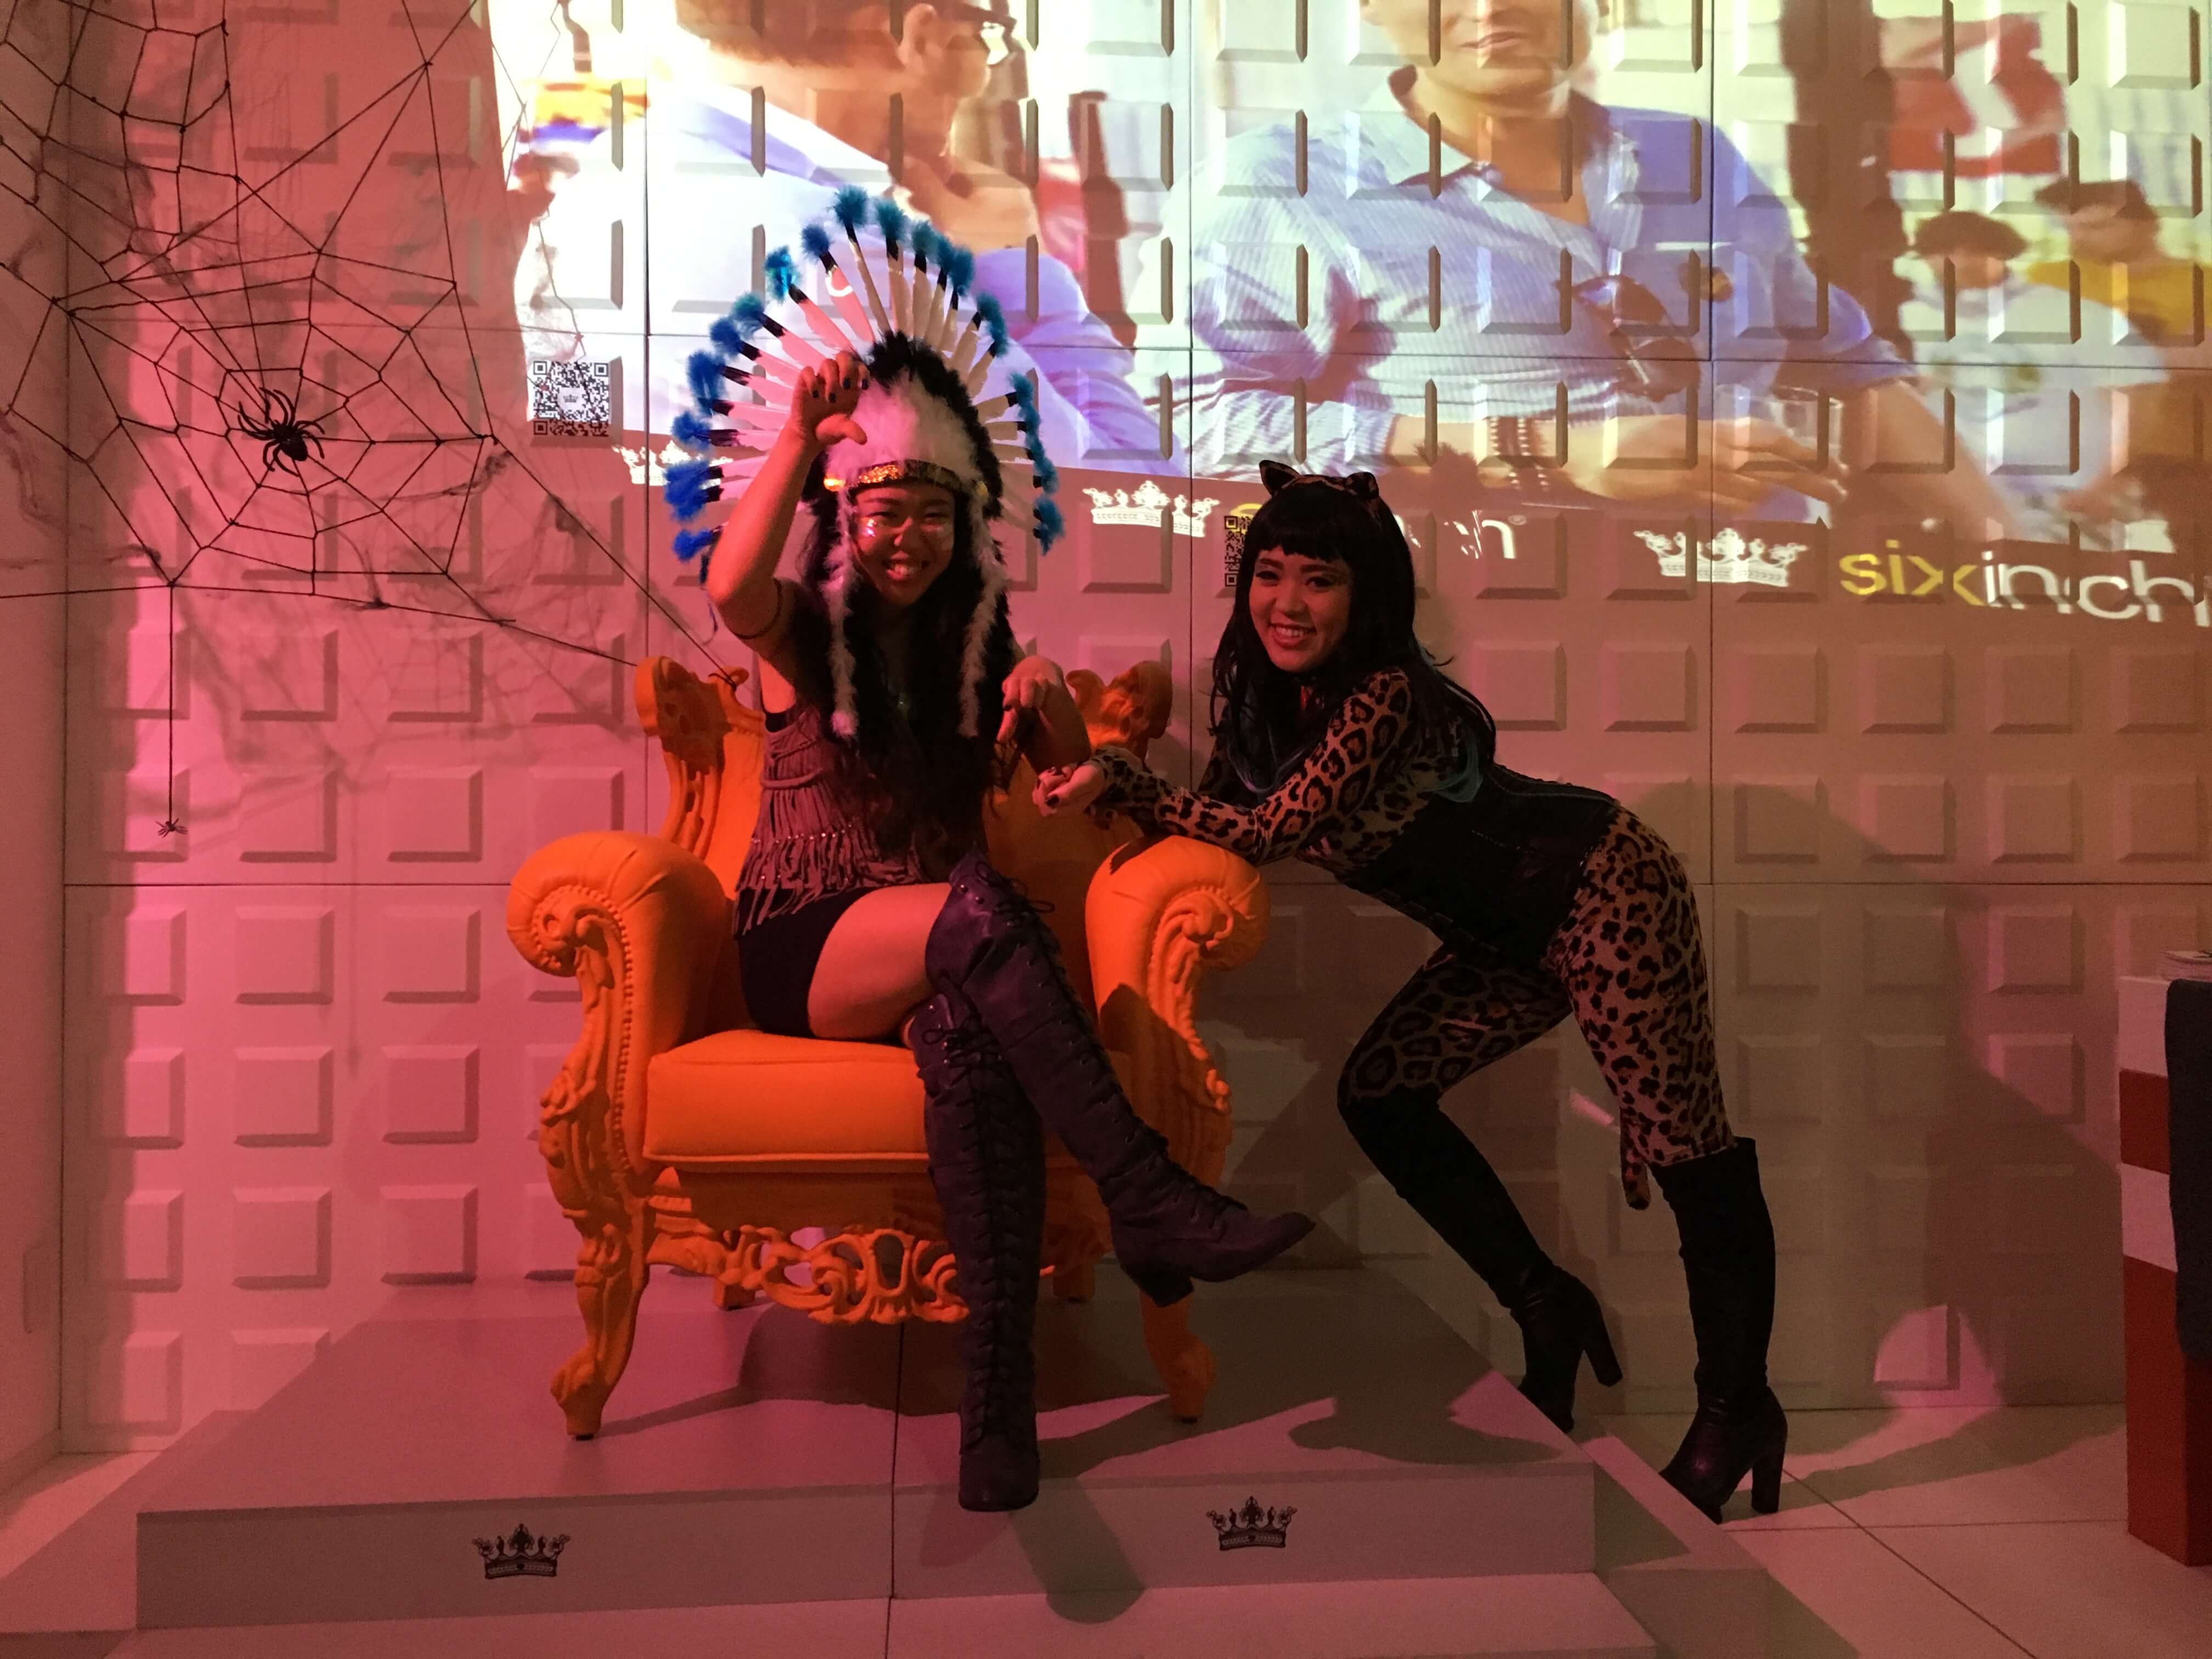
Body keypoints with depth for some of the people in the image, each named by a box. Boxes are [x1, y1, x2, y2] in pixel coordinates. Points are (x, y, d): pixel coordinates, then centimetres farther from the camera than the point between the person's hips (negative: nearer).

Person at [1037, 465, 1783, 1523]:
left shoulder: (1387, 696, -28)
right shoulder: (1257, 689, -4)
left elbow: (1266, 833, -31)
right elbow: (1221, 811, -2)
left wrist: (1118, 781, -30)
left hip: (1605, 892, -8)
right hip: (1511, 939, 9)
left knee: (1682, 1147, -5)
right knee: (1379, 1095, 1)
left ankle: (1739, 1407, 15)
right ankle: (1549, 1314, 15)